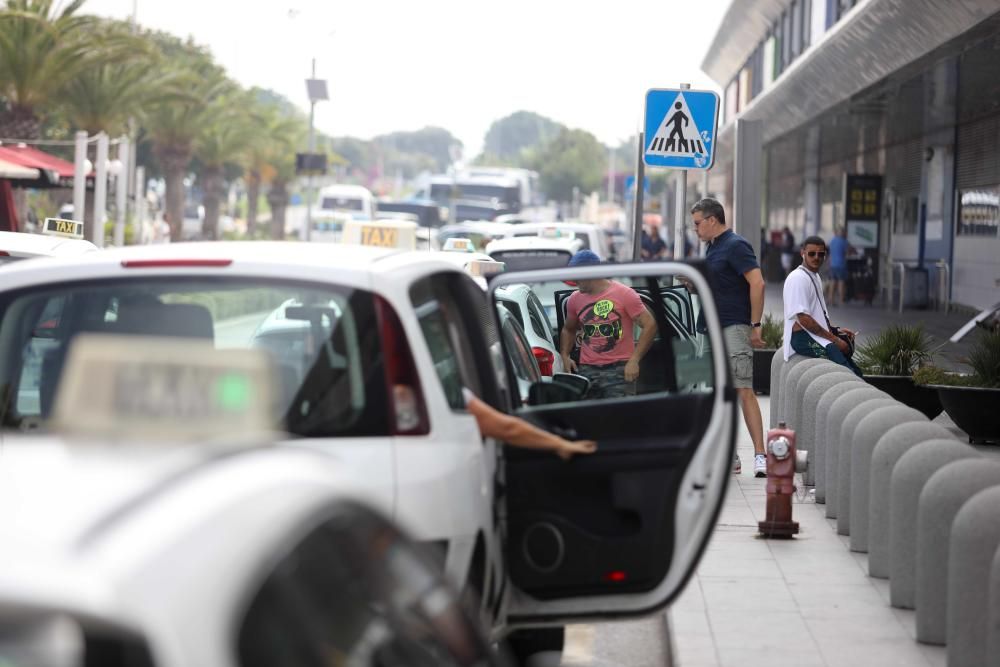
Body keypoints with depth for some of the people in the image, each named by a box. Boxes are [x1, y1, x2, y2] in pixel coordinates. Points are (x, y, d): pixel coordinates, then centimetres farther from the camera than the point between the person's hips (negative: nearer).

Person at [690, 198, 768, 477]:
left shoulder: (736, 245, -10)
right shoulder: (713, 248, 19)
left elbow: (757, 283, -18)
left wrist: (755, 325, -20)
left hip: (735, 328, -10)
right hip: (713, 329, 10)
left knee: (744, 391, -16)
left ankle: (760, 456, -20)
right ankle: (728, 456, 15)